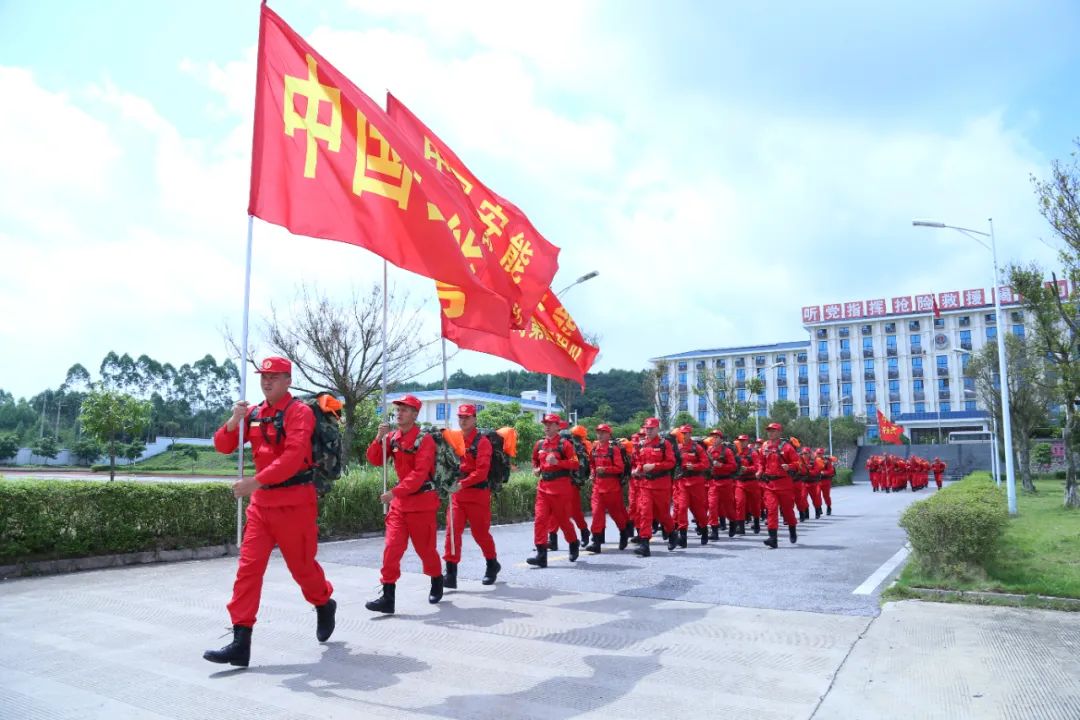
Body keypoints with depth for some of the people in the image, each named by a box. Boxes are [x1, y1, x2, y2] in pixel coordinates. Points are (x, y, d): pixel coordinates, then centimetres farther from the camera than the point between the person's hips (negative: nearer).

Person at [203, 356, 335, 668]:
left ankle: (324, 604, 38)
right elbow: (222, 446, 7)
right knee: (248, 568, -1)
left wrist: (255, 481, -30)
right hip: (261, 502, 6)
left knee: (302, 566, 9)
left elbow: (294, 457, -23)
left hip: (295, 503, -6)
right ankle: (240, 644, 2)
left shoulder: (300, 412, -11)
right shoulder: (254, 414, 9)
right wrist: (234, 421, -13)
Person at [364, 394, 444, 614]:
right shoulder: (393, 437, 5)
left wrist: (394, 492, -25)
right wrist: (379, 438, -13)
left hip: (422, 501, -5)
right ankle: (388, 598, -1)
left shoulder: (424, 439, -14)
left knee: (425, 548, 9)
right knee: (392, 547, -4)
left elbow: (420, 474, -21)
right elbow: (375, 461, 3)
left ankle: (437, 584, 34)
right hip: (399, 501, 5)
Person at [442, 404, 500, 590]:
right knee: (453, 531, -4)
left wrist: (462, 483, -30)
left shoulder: (482, 442, -10)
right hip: (457, 493, 4)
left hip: (478, 493, -4)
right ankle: (450, 573, -1)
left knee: (480, 532, 8)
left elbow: (482, 470, -20)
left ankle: (492, 565, 31)